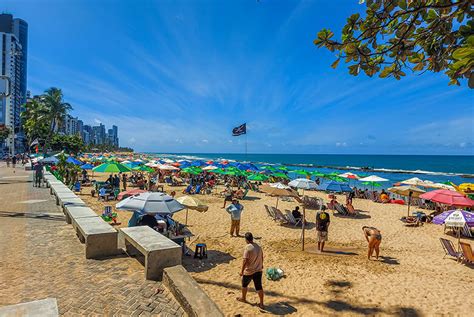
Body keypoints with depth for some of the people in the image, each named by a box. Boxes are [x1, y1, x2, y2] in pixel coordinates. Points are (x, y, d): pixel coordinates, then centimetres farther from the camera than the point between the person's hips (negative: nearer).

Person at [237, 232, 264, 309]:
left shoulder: (247, 248, -23)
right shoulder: (258, 246, -1)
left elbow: (245, 260, -24)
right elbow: (261, 257, 11)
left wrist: (242, 271, -15)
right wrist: (261, 265, 28)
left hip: (249, 271, -5)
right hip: (258, 270, 5)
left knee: (244, 284, 20)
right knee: (259, 287, 13)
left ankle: (243, 298, 39)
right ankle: (261, 303, 18)